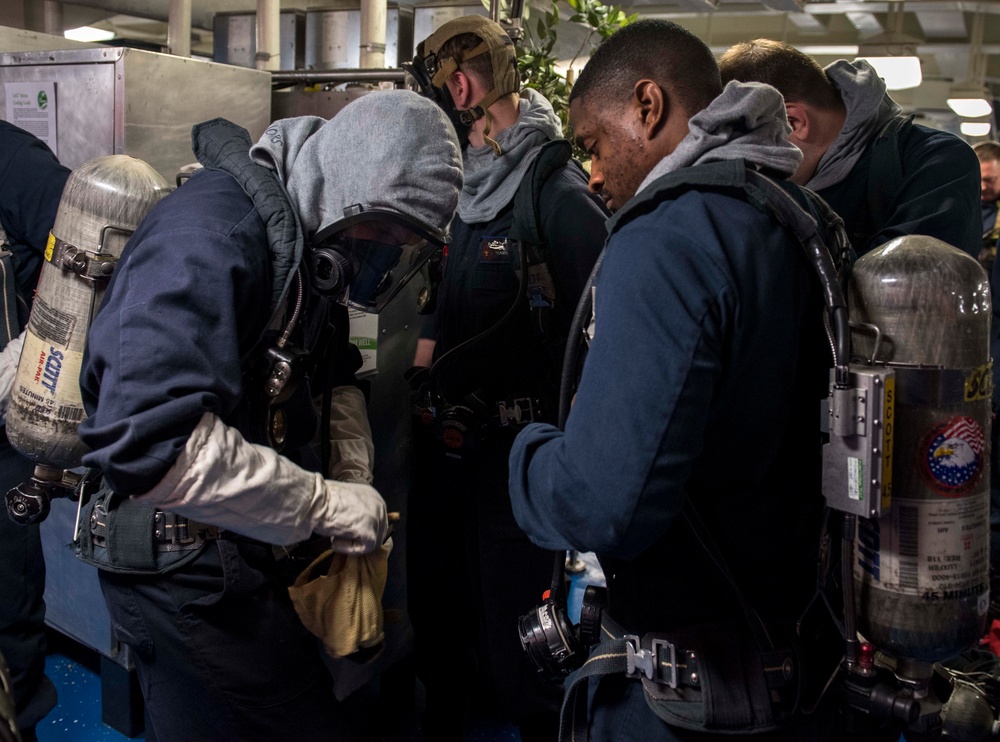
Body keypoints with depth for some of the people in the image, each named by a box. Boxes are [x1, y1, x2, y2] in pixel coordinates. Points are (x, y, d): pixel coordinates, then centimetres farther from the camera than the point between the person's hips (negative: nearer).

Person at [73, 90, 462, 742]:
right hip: (180, 563, -9)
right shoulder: (214, 231, -27)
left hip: (229, 550, 9)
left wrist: (355, 477, -2)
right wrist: (326, 504, -29)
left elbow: (334, 371, 16)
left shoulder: (307, 238, 5)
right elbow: (145, 440, -37)